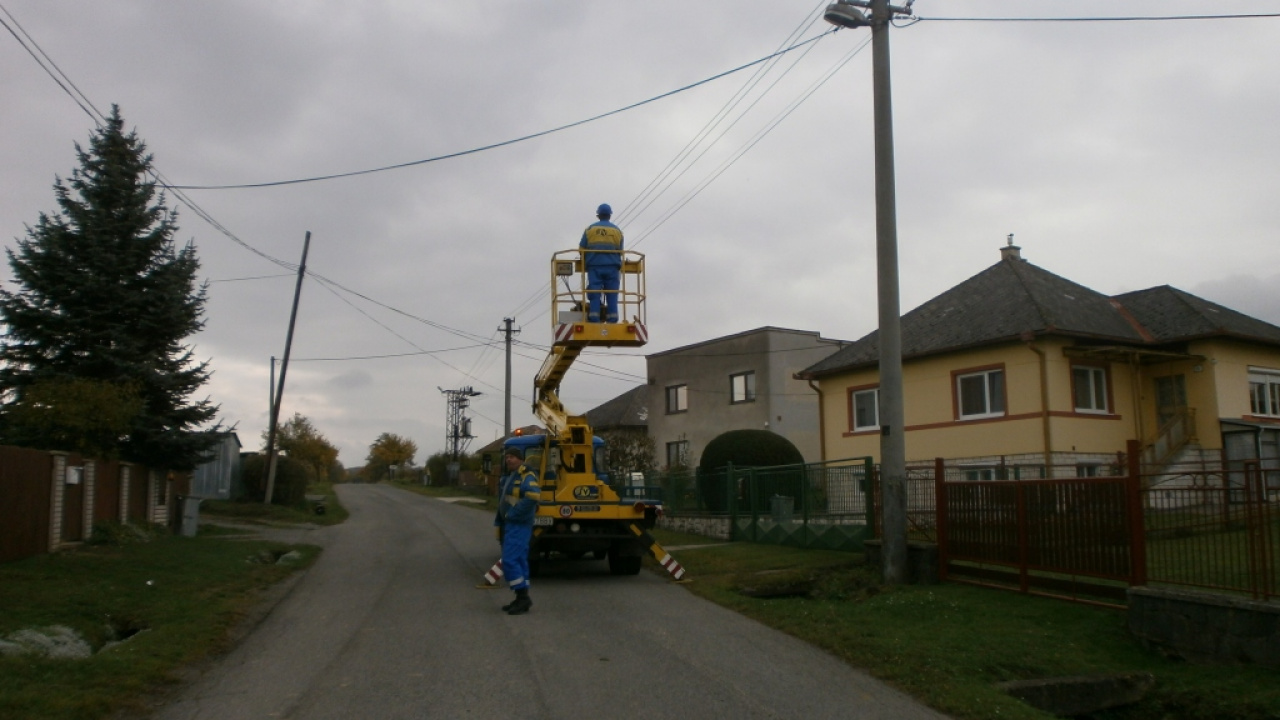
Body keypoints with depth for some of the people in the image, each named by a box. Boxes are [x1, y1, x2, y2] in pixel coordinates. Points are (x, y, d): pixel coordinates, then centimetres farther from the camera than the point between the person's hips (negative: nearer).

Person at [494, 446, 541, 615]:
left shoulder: (526, 476, -14)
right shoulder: (509, 477, 17)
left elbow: (533, 496, -31)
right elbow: (503, 502, 24)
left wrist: (513, 513, -25)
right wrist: (499, 521, 15)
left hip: (519, 525, -10)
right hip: (510, 525, 10)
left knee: (509, 560, -14)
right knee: (519, 561, 11)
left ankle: (523, 597, -10)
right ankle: (522, 600, 15)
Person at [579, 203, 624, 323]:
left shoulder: (590, 229, 6)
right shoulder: (617, 230, 9)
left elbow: (582, 249, 4)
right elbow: (620, 251, 9)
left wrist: (585, 262, 20)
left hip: (594, 266, 0)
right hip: (612, 267, 1)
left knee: (594, 295, -2)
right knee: (612, 295, 0)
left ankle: (594, 320, -9)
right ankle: (612, 320, -5)